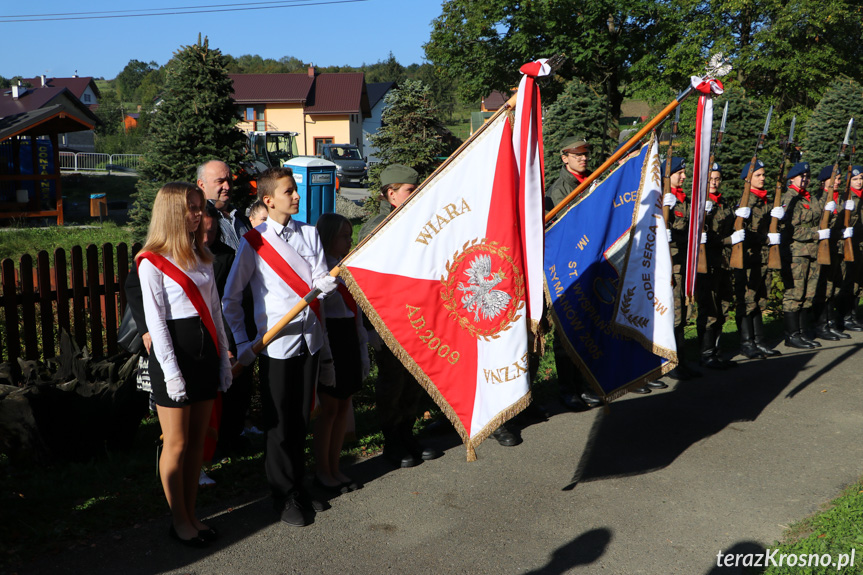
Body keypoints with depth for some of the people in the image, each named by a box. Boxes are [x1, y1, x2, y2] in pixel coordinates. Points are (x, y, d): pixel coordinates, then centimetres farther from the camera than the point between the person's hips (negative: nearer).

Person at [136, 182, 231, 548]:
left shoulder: (201, 257, 12)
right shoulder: (153, 262, -9)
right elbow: (155, 321, -12)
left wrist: (223, 359, 11)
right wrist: (172, 372, -15)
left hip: (205, 352, 7)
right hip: (173, 356, -6)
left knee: (198, 439, 12)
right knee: (177, 443, 4)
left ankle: (190, 514, 25)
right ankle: (179, 521, 19)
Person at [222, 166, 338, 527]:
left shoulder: (309, 233, 6)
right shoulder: (253, 242, -6)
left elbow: (320, 283, -4)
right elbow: (230, 299, -1)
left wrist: (328, 282, -27)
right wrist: (242, 344, -5)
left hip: (310, 339, 4)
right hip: (276, 344, -4)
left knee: (302, 419, 15)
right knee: (279, 424, 5)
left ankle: (298, 486, 33)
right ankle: (284, 496, 23)